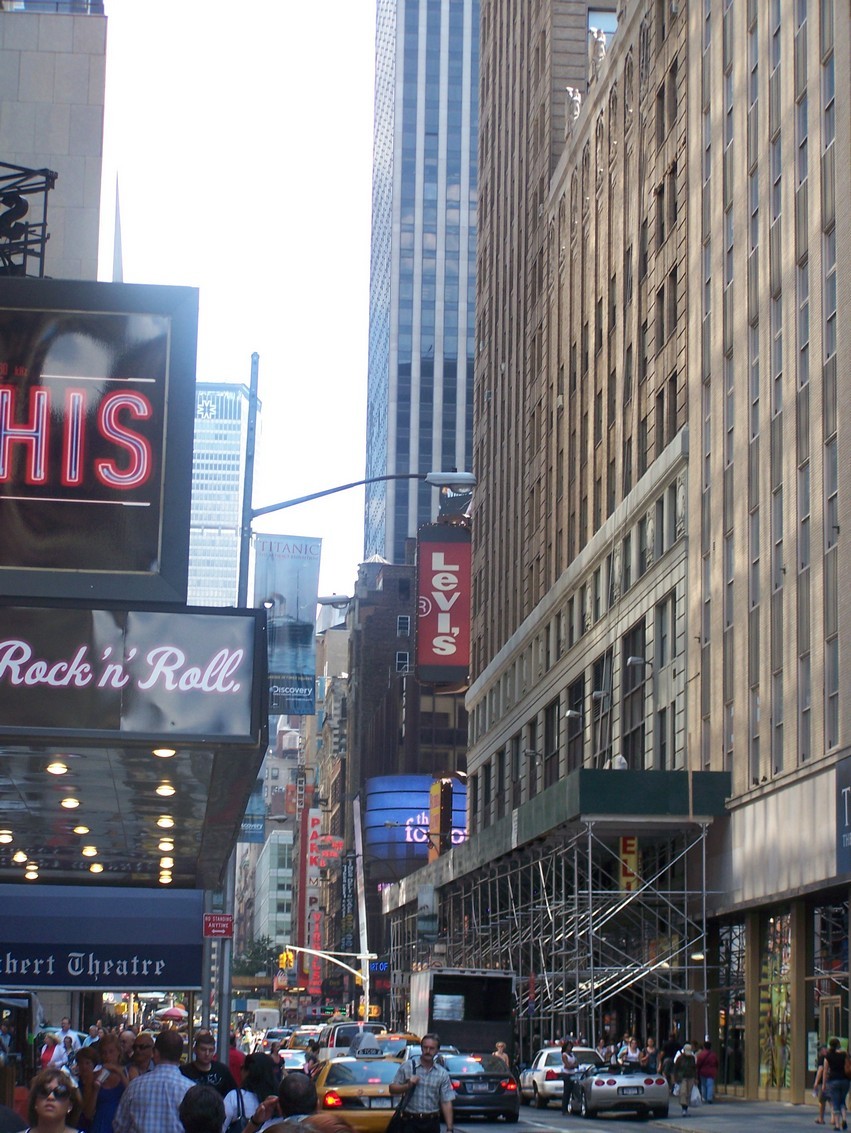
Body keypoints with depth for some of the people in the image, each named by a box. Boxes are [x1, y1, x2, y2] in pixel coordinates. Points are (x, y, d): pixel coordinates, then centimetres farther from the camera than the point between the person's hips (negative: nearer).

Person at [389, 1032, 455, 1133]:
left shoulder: (443, 1074, 3)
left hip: (432, 1122, 2)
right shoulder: (407, 1067, 1)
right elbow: (392, 1089, 5)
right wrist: (408, 1085, -14)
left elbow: (446, 1103, 0)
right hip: (411, 1122, -2)